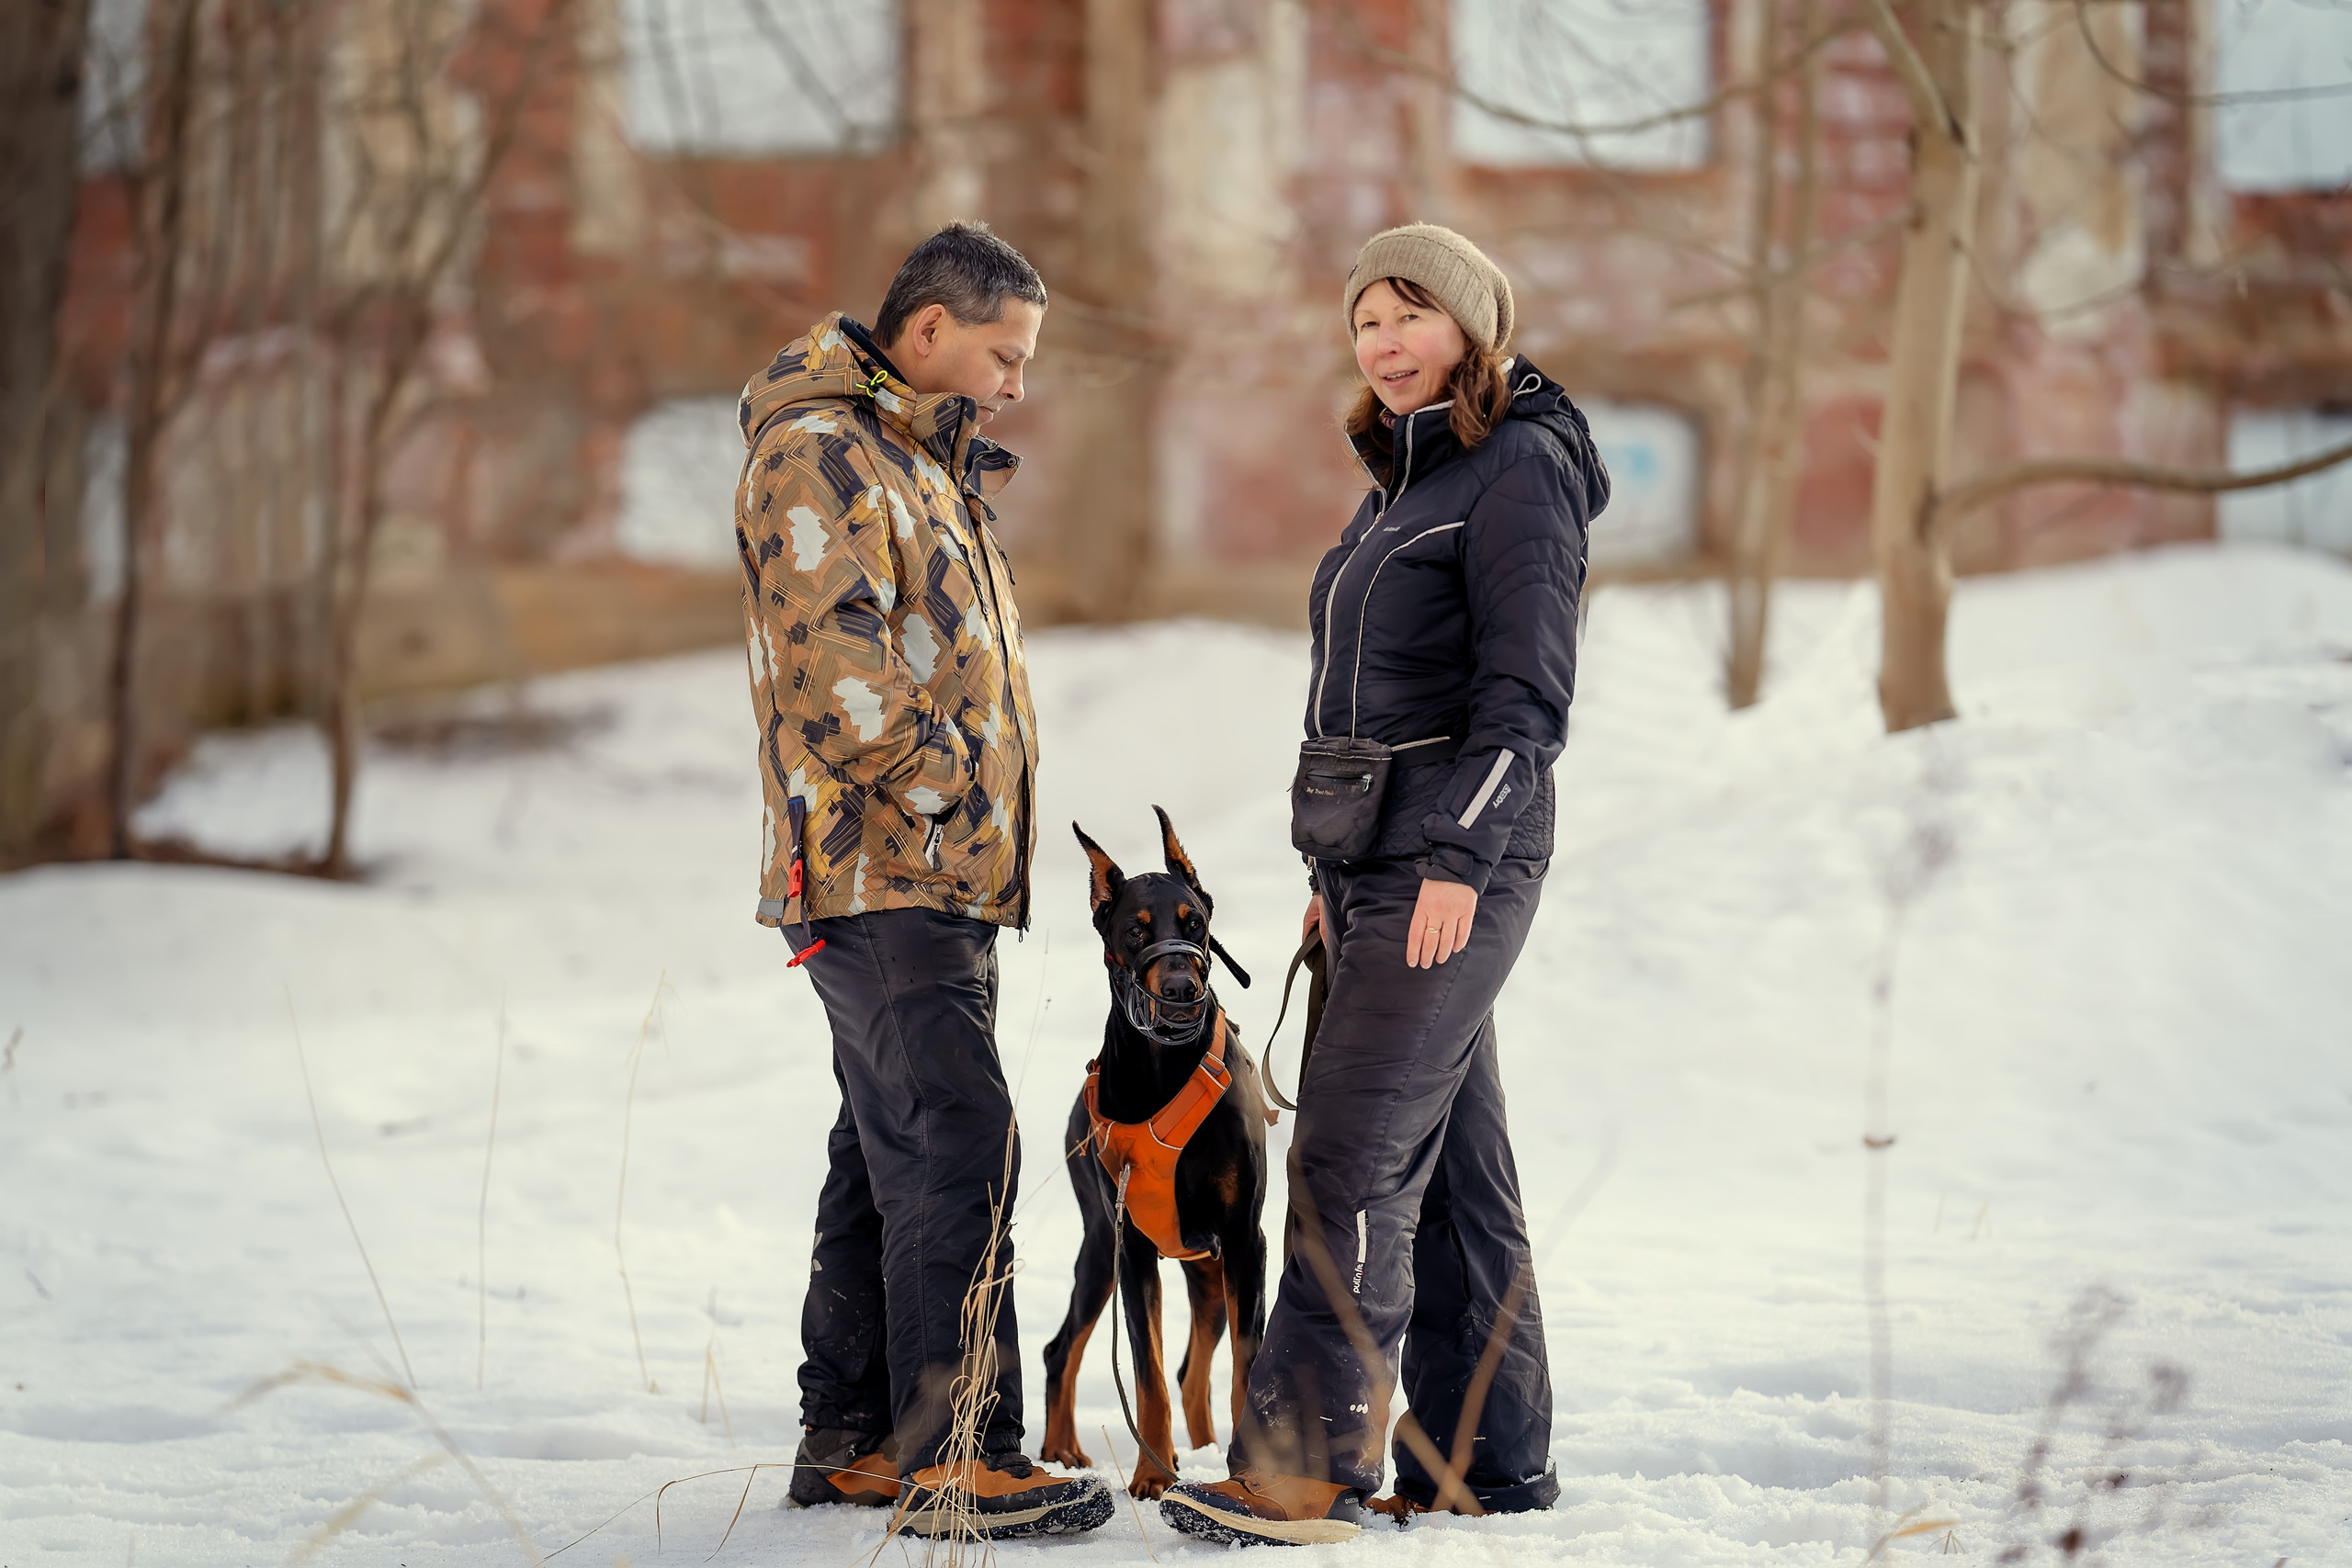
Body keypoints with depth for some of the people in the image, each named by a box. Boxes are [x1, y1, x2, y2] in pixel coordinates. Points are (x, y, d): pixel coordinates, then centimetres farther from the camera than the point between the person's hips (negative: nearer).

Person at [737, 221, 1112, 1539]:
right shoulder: (819, 455, -11)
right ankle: (958, 1459, -15)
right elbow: (829, 664, -21)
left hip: (938, 875, 11)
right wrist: (936, 777, -15)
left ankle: (852, 1438, 19)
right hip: (883, 873, -11)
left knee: (891, 1157, 13)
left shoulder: (919, 462, 22)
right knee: (960, 1150, -15)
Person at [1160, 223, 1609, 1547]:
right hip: (1380, 859, 10)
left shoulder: (1520, 468, -9)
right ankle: (1491, 1458, 15)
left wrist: (1460, 858, -22)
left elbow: (1528, 691, -16)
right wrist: (1339, 872, 21)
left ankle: (1306, 1469, -14)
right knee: (1449, 1161, 10)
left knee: (1354, 1162, -13)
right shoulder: (1406, 474, 19)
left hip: (1460, 861, -10)